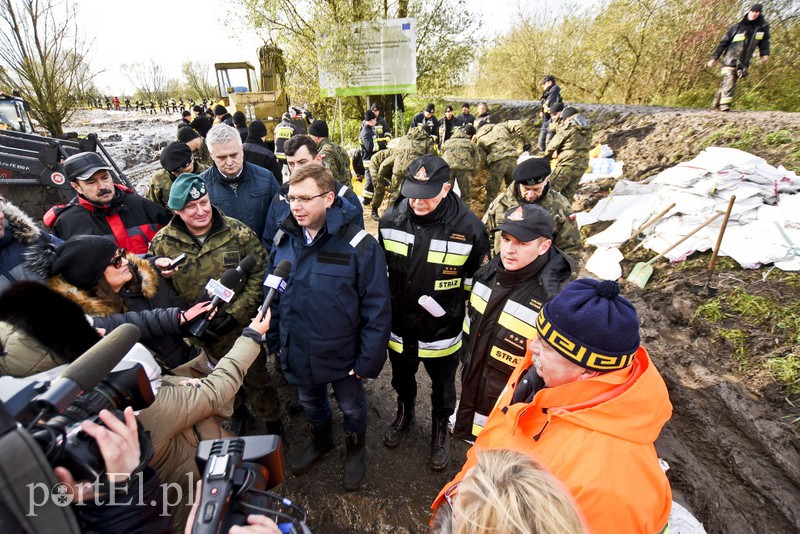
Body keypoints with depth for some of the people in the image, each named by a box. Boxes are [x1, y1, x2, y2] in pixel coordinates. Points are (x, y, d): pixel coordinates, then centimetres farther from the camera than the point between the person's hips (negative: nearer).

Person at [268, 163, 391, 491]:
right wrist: (277, 339, 5)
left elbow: (377, 309, -19)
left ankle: (355, 450, 54)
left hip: (342, 354, -4)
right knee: (310, 402, 29)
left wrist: (368, 360, -17)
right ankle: (321, 441, 60)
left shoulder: (359, 245, -23)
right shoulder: (283, 240, -7)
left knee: (351, 406, 22)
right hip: (298, 353, 5)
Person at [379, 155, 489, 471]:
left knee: (442, 388, 23)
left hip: (442, 331, -2)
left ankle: (440, 429, 53)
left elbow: (476, 282, -8)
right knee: (402, 380, 28)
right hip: (398, 327, 3)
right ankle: (405, 414, 59)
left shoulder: (469, 227, -21)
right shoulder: (391, 219, -11)